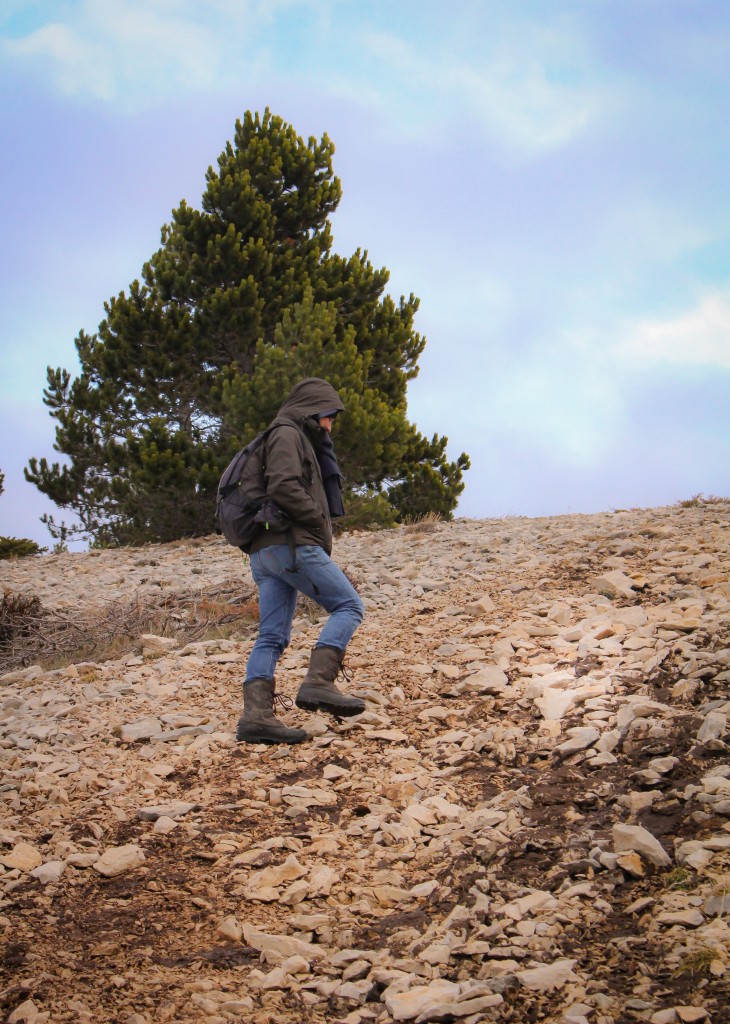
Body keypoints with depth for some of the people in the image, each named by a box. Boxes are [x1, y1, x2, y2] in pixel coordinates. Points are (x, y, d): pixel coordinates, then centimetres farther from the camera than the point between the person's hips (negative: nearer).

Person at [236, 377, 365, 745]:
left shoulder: (299, 439, 29)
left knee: (271, 637, 0)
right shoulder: (288, 434, -2)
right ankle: (318, 682, -18)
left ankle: (256, 714, -9)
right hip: (293, 544, -10)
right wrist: (319, 520, -9)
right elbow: (282, 487, -18)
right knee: (348, 606, -6)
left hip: (266, 550, 10)